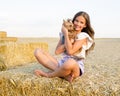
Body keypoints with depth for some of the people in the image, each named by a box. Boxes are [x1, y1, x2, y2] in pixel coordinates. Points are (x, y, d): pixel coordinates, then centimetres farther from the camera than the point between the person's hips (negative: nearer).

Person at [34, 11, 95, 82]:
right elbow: (57, 51, 1)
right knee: (38, 52, -9)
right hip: (62, 63, 5)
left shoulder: (83, 36, -2)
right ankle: (64, 75, -22)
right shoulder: (64, 33, 12)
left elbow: (70, 51, -17)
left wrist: (66, 34, -12)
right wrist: (68, 42, -9)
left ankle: (48, 75, -12)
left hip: (76, 68, -5)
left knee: (70, 62, -44)